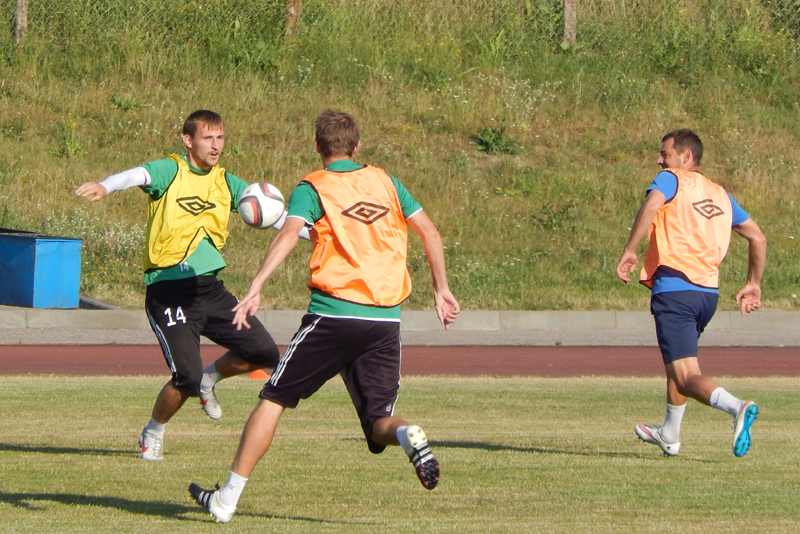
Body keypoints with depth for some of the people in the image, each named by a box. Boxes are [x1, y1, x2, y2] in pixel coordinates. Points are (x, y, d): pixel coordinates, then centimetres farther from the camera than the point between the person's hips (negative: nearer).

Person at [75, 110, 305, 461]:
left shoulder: (225, 182, 13)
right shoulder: (171, 171, -5)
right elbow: (138, 176, -24)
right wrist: (105, 186, -45)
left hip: (209, 288, 6)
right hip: (169, 292, -6)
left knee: (264, 353, 0)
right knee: (186, 378, -15)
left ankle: (210, 379, 29)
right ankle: (153, 435, 13)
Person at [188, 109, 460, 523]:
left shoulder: (313, 187, 3)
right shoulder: (385, 182, 16)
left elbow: (289, 233, -15)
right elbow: (430, 233, 12)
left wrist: (255, 288, -24)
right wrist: (441, 290, 20)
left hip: (333, 314, -3)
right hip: (386, 320, 3)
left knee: (274, 399, 9)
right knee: (378, 422, 9)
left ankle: (228, 498, 8)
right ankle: (408, 438, -28)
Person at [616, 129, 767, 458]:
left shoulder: (671, 179, 2)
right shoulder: (720, 195, 20)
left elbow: (652, 205, -21)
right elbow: (758, 238, 21)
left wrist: (629, 252, -22)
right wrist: (753, 285, 28)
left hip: (674, 289, -7)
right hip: (709, 292, 7)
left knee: (687, 377, -13)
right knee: (678, 364, 30)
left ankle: (736, 408, -38)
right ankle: (669, 435, 41)